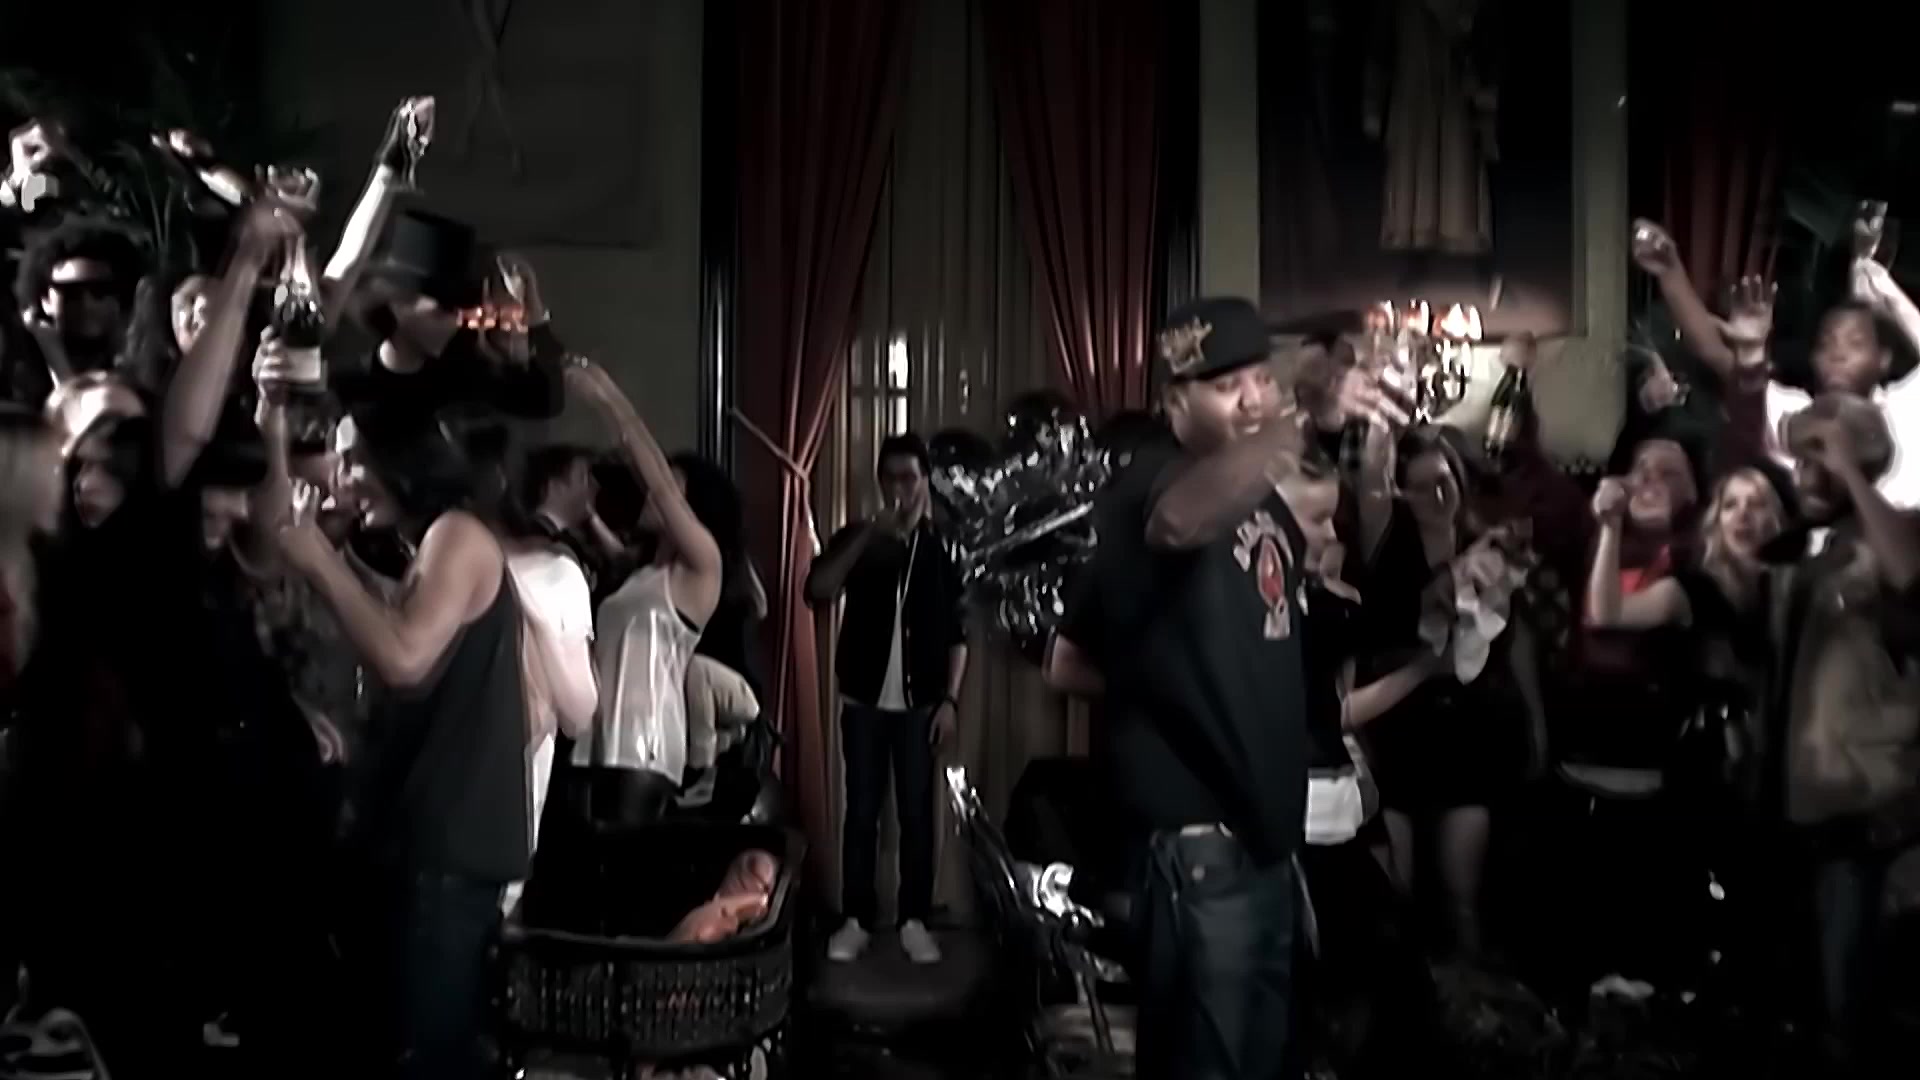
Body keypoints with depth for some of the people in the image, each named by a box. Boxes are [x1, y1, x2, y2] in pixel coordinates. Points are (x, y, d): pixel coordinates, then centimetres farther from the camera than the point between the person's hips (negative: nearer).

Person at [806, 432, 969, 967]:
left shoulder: (942, 548, 4)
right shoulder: (856, 538, 3)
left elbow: (957, 634, 4)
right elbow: (817, 591, -14)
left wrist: (950, 699, -4)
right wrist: (867, 536, -21)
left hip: (921, 703, 0)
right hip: (864, 700, 0)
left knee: (917, 813, 3)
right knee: (861, 812, 4)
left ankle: (914, 921, 13)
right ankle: (855, 919, 13)